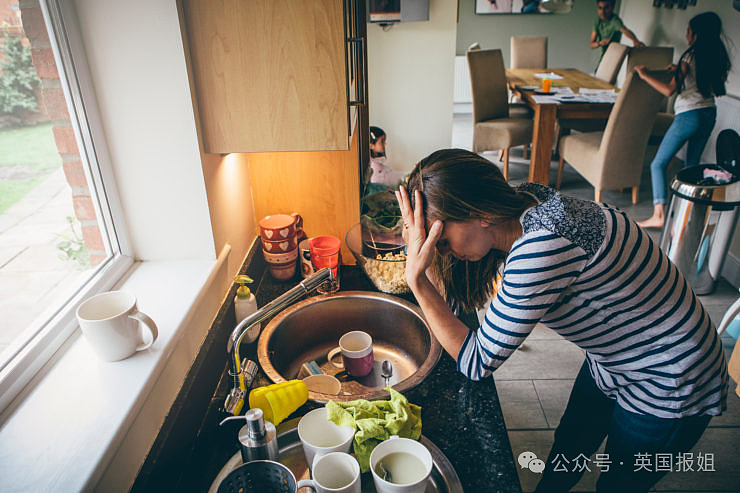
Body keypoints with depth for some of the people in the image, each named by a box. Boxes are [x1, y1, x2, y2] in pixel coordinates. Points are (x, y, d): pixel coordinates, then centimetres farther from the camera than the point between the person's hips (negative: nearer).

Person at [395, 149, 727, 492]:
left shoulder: (543, 245, -40)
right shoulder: (518, 213, -13)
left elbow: (476, 363, -31)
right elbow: (456, 302, -5)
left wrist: (417, 279, -32)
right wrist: (420, 256, -18)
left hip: (669, 389, -7)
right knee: (566, 453, 24)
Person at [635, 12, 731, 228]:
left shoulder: (691, 56, -12)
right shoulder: (717, 57, 9)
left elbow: (670, 90, -19)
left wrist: (645, 75, -10)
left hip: (688, 115, -8)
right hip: (709, 114, 8)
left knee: (658, 164, -5)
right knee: (692, 164, 19)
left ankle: (658, 215, -14)